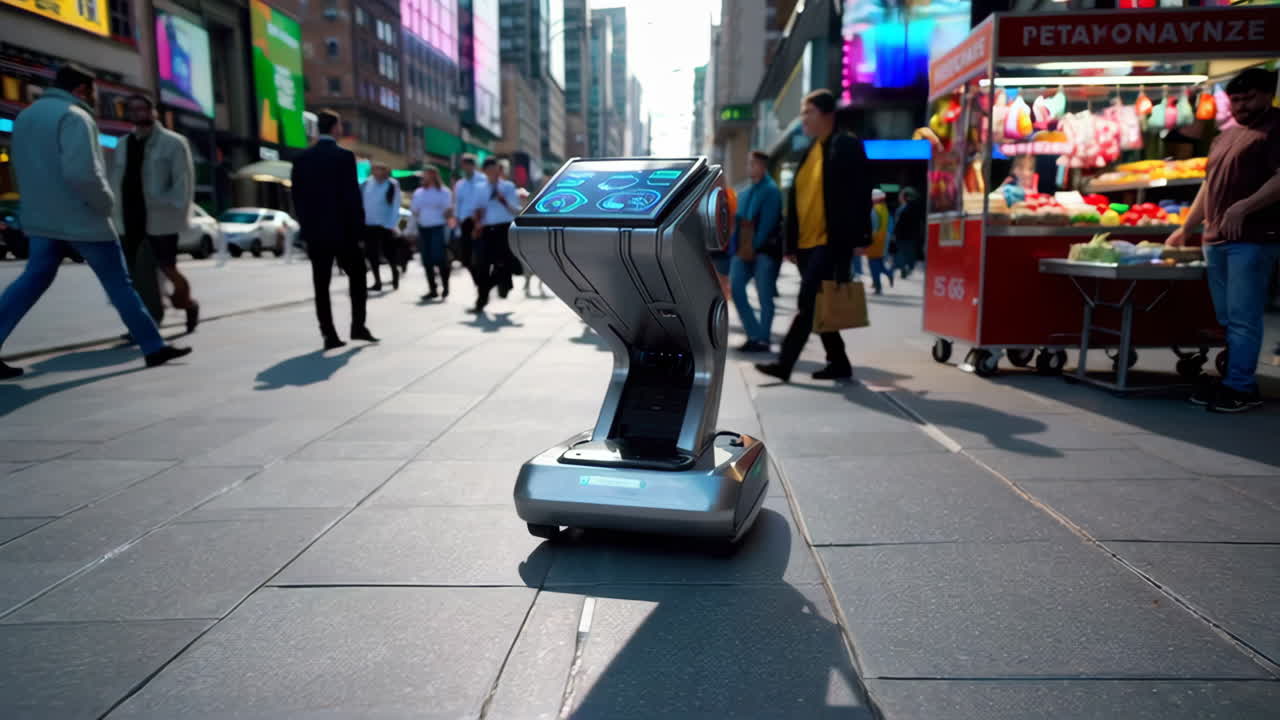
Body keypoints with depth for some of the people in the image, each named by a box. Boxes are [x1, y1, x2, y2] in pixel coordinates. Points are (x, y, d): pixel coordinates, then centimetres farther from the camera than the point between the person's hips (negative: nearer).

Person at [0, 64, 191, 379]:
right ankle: (154, 347, 8)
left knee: (32, 281, 7)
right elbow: (82, 173, -26)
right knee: (120, 285, 1)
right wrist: (106, 204, -11)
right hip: (84, 220, -8)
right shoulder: (74, 117, -14)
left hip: (42, 219, 8)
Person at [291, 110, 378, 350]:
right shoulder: (344, 156, -8)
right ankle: (358, 326, 6)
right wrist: (358, 225, -2)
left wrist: (306, 225, 14)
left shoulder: (302, 159, 6)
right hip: (343, 229, -4)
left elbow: (297, 196, 7)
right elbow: (353, 195, -10)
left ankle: (329, 335, 2)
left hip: (314, 231, 4)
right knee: (357, 277, 11)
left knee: (321, 285, 3)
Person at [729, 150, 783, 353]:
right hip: (744, 250, 7)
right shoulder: (747, 192, 18)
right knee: (735, 287, -4)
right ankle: (755, 334, 4)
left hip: (764, 249, -7)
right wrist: (736, 249, 7)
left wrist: (754, 247, -15)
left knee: (764, 295, -2)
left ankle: (763, 338, 6)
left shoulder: (771, 190, -5)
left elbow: (767, 222, -13)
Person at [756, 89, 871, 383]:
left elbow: (859, 195, -9)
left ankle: (784, 363, -10)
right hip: (806, 242, 8)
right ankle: (838, 362, 21)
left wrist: (853, 239, -15)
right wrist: (791, 241, 13)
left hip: (830, 242, -8)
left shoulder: (846, 146, -4)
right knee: (815, 306, 10)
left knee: (808, 303, -11)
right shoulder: (807, 149, 16)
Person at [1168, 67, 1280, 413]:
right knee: (1226, 318, 10)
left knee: (1242, 317, -8)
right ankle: (1234, 380, 16)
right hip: (1215, 239, 8)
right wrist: (1185, 227, 25)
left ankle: (1240, 387, -4)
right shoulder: (1226, 135, 23)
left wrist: (1244, 206, -26)